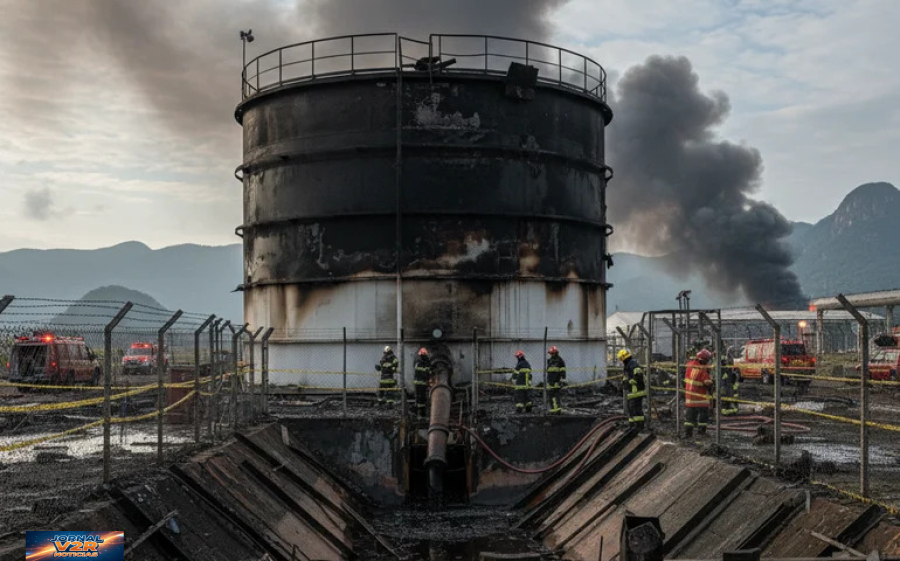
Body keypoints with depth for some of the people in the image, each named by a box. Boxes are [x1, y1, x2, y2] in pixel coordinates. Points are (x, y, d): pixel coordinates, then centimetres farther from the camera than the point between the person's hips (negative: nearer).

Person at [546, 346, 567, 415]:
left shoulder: (560, 361, -3)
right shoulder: (549, 361, 18)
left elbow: (563, 372, -8)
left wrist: (563, 381, -15)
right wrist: (547, 380, 25)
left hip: (557, 381, -7)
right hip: (550, 382, 7)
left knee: (556, 395, -12)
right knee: (550, 395, 3)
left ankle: (558, 410, -11)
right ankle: (552, 409, 7)